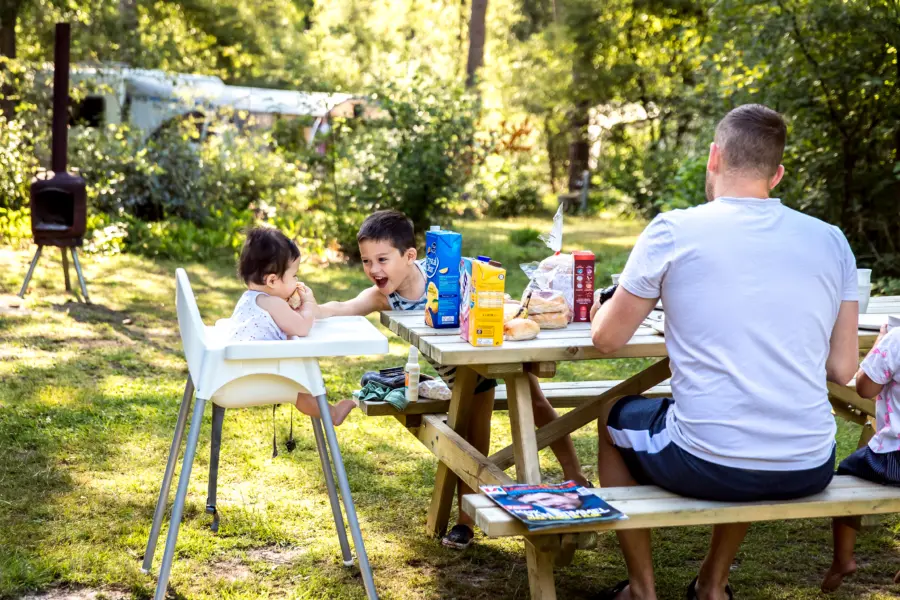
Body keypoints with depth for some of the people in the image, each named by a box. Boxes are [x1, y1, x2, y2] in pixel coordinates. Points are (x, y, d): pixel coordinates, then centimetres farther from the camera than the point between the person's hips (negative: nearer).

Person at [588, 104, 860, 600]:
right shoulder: (831, 241, 3)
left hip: (707, 466, -4)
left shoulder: (673, 231, -7)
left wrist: (614, 300, 25)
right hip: (809, 472, 4)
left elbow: (607, 338, 2)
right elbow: (842, 370, 7)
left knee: (614, 419, 28)